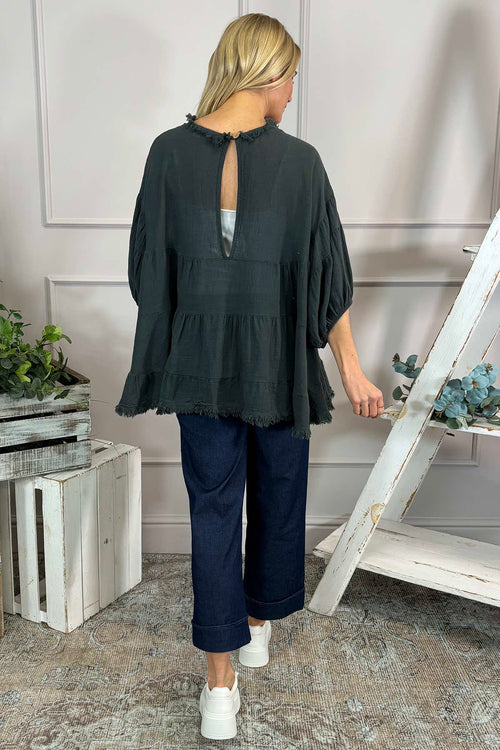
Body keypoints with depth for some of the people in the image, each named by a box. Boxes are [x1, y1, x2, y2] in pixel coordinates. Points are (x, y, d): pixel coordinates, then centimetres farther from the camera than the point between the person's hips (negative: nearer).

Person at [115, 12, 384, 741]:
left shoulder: (168, 151, -4)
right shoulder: (298, 160, -10)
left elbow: (147, 265, 2)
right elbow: (328, 275, -8)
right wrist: (351, 369, 2)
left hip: (200, 362, 2)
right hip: (279, 363, -1)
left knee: (213, 507, 12)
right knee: (278, 494, 21)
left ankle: (220, 684, 17)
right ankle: (260, 623, 43)